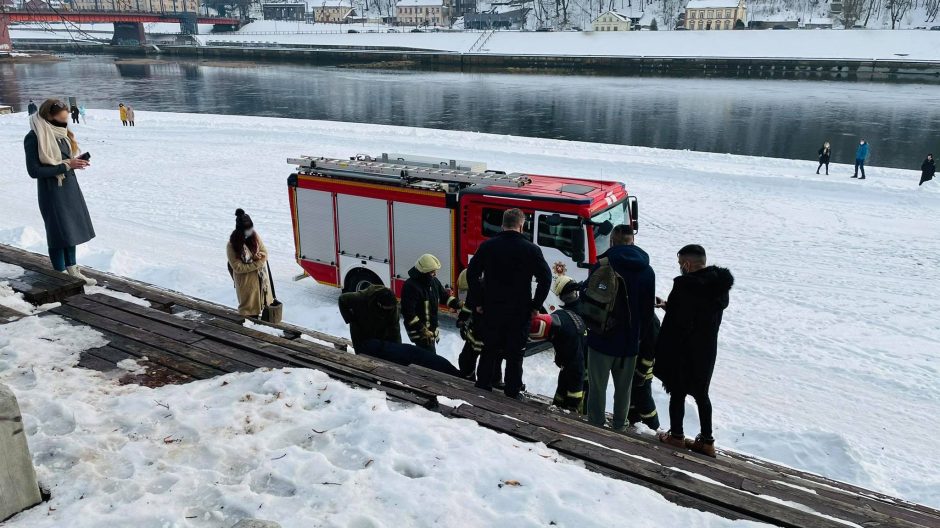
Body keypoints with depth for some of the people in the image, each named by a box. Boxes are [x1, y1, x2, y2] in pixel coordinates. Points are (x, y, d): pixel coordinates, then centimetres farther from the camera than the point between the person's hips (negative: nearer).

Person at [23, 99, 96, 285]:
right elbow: (34, 171, -19)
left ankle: (72, 270, 26)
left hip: (70, 187, 8)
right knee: (59, 232, 1)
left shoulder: (60, 133, 5)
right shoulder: (34, 137, -17)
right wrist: (66, 165, -21)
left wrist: (76, 161, -5)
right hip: (52, 191, -7)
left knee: (72, 229, 14)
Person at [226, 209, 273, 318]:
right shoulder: (232, 245, -20)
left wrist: (257, 256, -21)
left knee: (262, 300, 17)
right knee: (249, 305, 6)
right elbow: (237, 267, -19)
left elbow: (264, 252, 1)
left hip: (260, 278, 5)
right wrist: (256, 264, -20)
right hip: (245, 281, -5)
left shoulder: (254, 236, -6)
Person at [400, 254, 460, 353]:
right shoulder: (410, 286, -23)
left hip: (431, 327, 9)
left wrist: (458, 304, -2)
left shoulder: (434, 281, 3)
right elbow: (408, 312, -25)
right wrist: (421, 329, -24)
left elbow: (444, 296, 16)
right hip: (418, 329, -9)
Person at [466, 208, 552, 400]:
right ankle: (512, 393, 14)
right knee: (515, 354, 8)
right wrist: (536, 305, -2)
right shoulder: (531, 249, -8)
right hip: (520, 311, -2)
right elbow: (546, 278, -9)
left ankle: (482, 387, 23)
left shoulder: (488, 246, -1)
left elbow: (472, 273, 0)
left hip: (492, 310, 2)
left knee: (489, 350, 15)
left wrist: (478, 302, 6)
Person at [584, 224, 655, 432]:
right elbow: (648, 309, 6)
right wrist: (636, 332, 15)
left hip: (602, 339, -4)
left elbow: (587, 300, -7)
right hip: (630, 342, 4)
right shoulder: (647, 270, 1)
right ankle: (619, 426, 29)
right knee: (624, 388, 18)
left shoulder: (603, 266, -14)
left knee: (598, 387, 8)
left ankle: (596, 427, 15)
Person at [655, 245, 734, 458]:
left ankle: (676, 436, 23)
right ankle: (706, 440, 25)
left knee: (677, 394, 11)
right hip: (707, 351, 7)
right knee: (701, 395, 18)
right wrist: (669, 305, 12)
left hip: (682, 352, -7)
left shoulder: (686, 284, -23)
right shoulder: (719, 285, 2)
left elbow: (677, 322, -22)